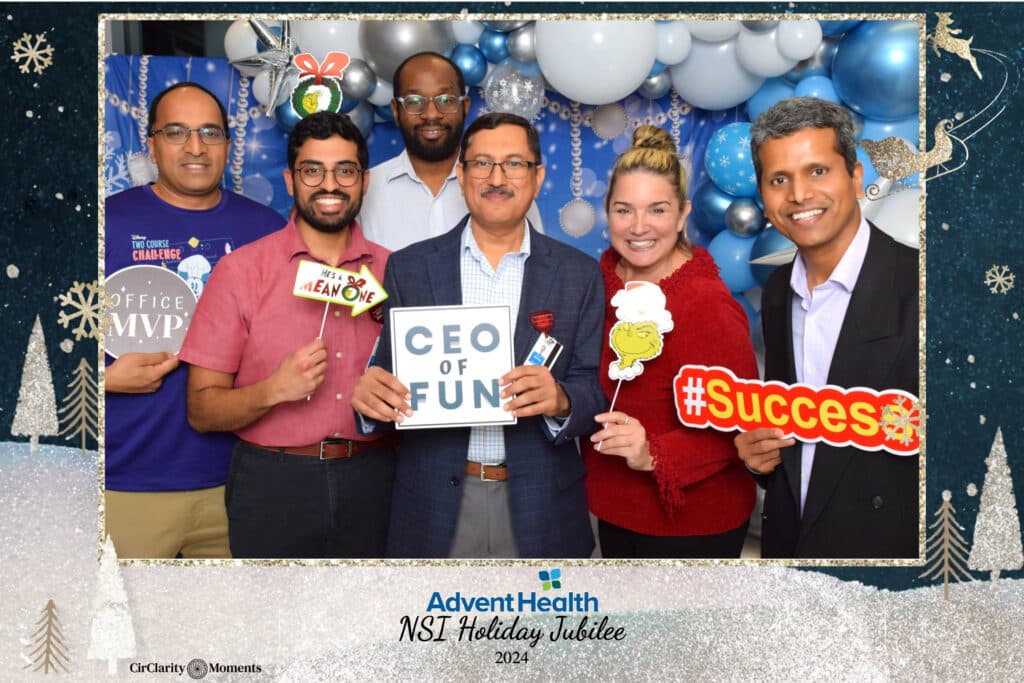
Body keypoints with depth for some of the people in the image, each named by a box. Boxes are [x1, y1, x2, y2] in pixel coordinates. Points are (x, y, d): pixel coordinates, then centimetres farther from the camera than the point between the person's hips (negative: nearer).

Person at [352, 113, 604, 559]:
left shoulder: (580, 275, 0)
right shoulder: (409, 267, 0)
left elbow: (596, 391, -2)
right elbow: (388, 374, 3)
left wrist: (559, 401, -23)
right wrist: (373, 394, -20)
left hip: (540, 508, 0)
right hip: (434, 505, 0)